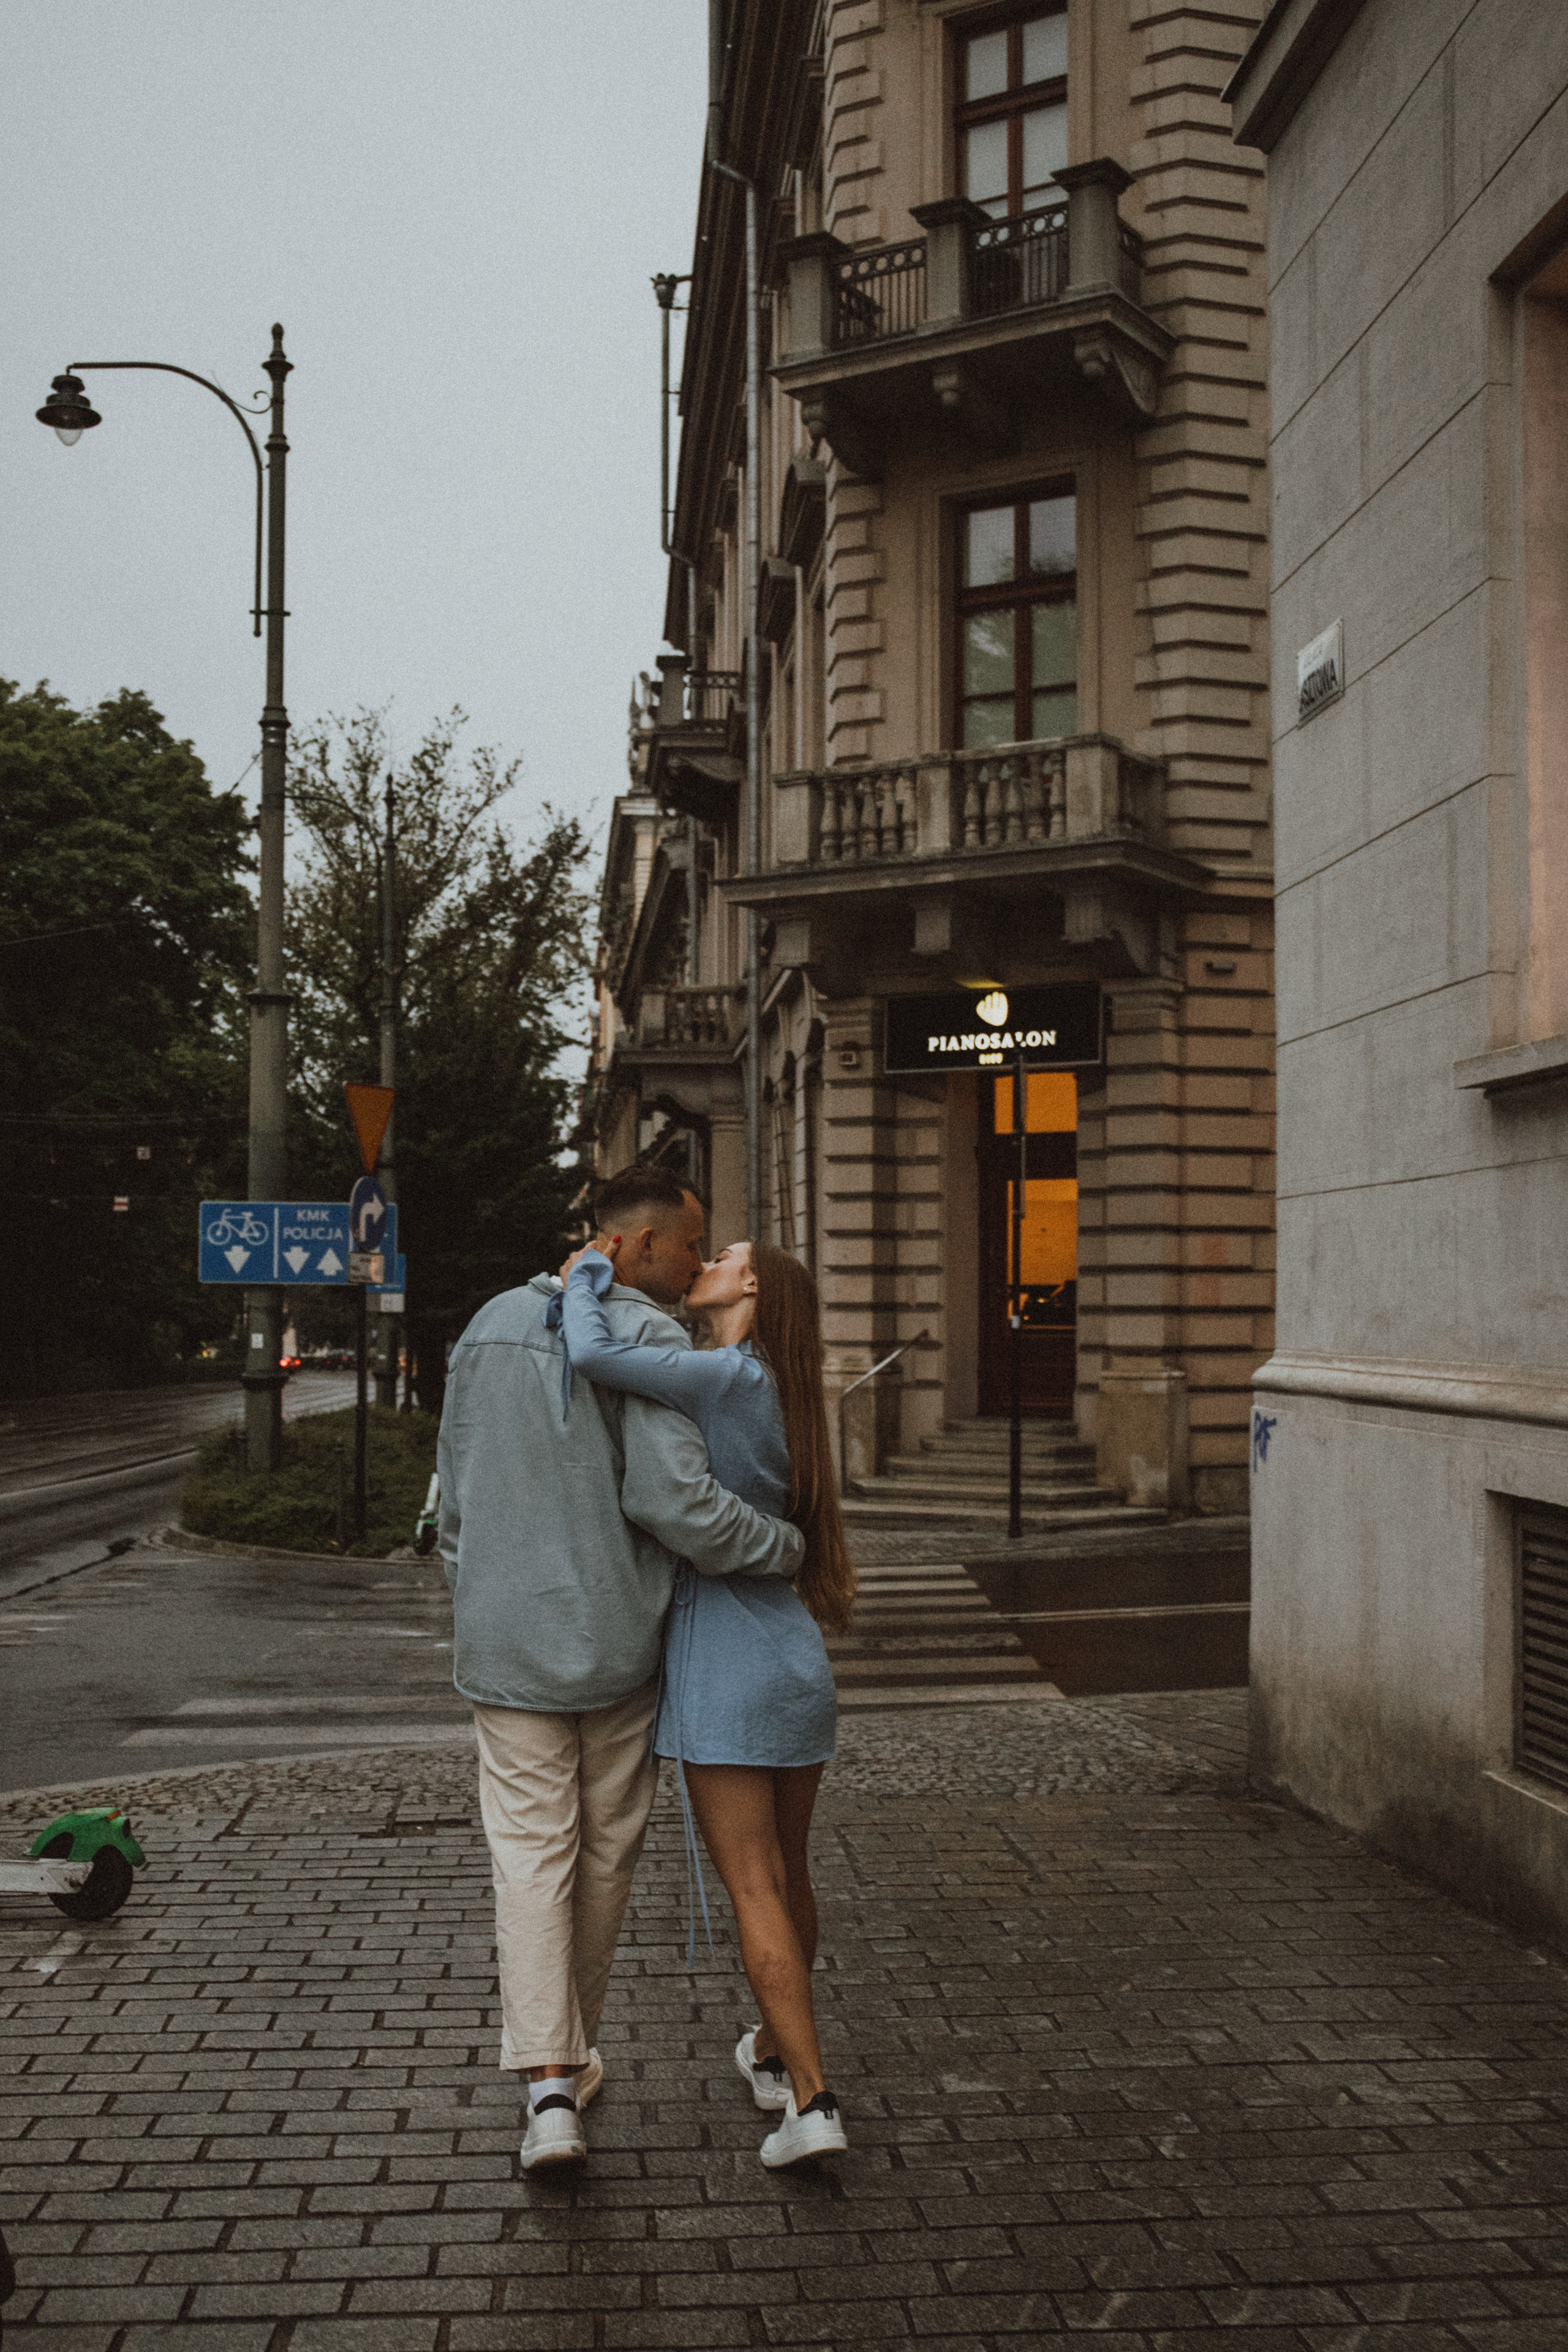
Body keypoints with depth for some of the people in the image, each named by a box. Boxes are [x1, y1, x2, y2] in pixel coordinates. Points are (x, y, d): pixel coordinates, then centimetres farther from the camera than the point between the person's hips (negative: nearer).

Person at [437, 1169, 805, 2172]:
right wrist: (788, 1547, -9)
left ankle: (549, 2082, -5)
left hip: (507, 1642, 4)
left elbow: (457, 1494, 12)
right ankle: (573, 2057, 29)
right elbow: (673, 1500, -23)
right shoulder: (648, 1339, -14)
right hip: (615, 1642, -4)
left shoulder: (491, 1327, 7)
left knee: (531, 1854, 5)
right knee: (604, 1854, 14)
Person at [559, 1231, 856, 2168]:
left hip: (727, 1671, -8)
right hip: (799, 1666, 8)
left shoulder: (728, 1376, -13)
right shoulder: (777, 1396, 14)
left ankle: (812, 2100, -4)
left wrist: (591, 1277, -5)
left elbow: (595, 1354, -24)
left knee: (756, 1890, -4)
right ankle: (774, 2050, 38)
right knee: (789, 1873, 20)